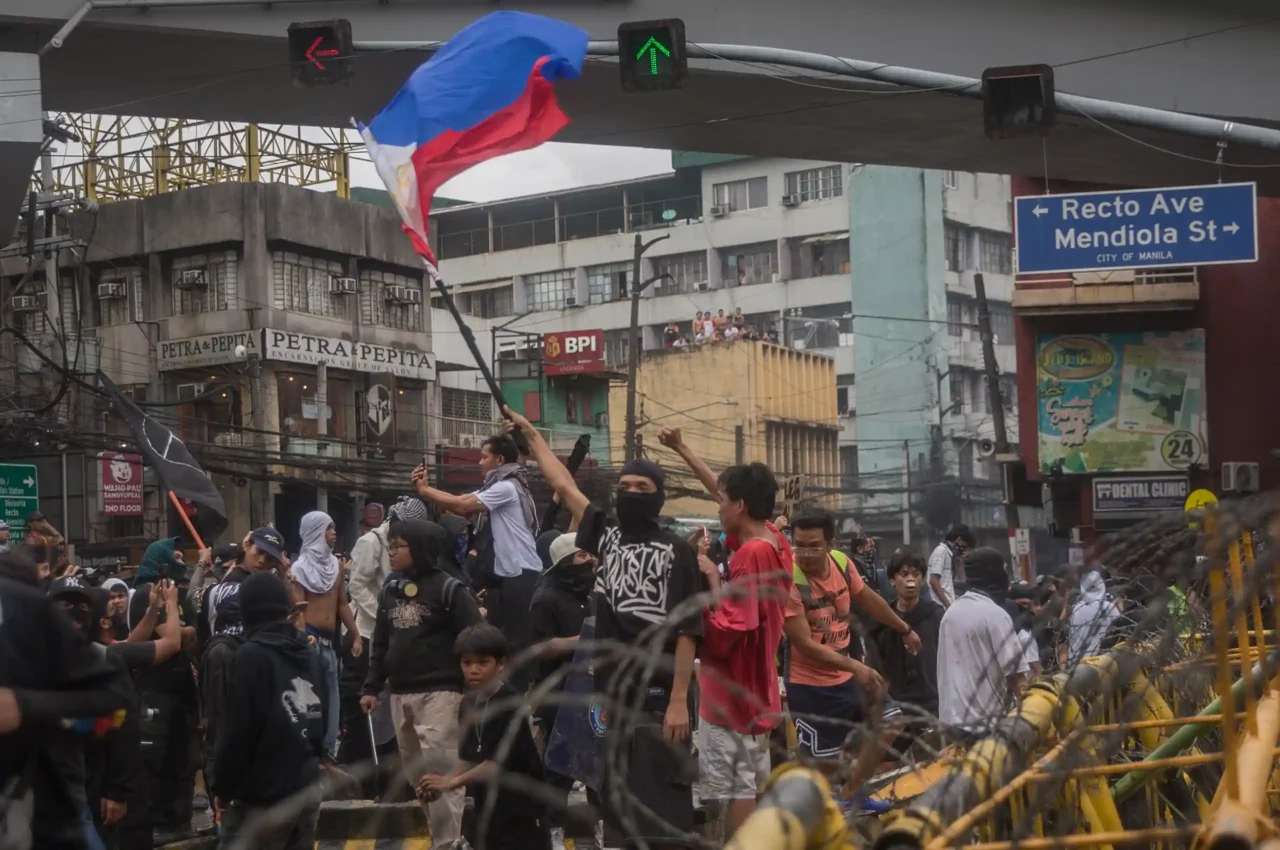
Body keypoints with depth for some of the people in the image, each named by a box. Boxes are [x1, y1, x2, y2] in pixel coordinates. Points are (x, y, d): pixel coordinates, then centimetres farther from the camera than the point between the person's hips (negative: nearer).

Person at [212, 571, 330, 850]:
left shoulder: (253, 655, -13)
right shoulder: (309, 654, 11)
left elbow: (238, 732, -13)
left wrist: (223, 789, -4)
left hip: (263, 797, -8)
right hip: (307, 790, 8)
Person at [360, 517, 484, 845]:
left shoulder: (449, 589, -6)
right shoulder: (390, 590, 13)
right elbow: (380, 642, 19)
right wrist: (372, 687, 14)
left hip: (439, 692, -7)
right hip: (400, 694, 7)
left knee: (440, 771, -12)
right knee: (417, 773, 8)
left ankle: (448, 842, -10)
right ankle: (440, 837, 17)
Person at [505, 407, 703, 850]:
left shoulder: (676, 550, -4)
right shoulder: (606, 535, 10)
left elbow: (687, 631, -8)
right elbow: (564, 484, 20)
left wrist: (679, 700, -14)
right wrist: (529, 432, 23)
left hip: (659, 695, -6)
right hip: (615, 691, 6)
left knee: (662, 804, -8)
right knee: (620, 800, 10)